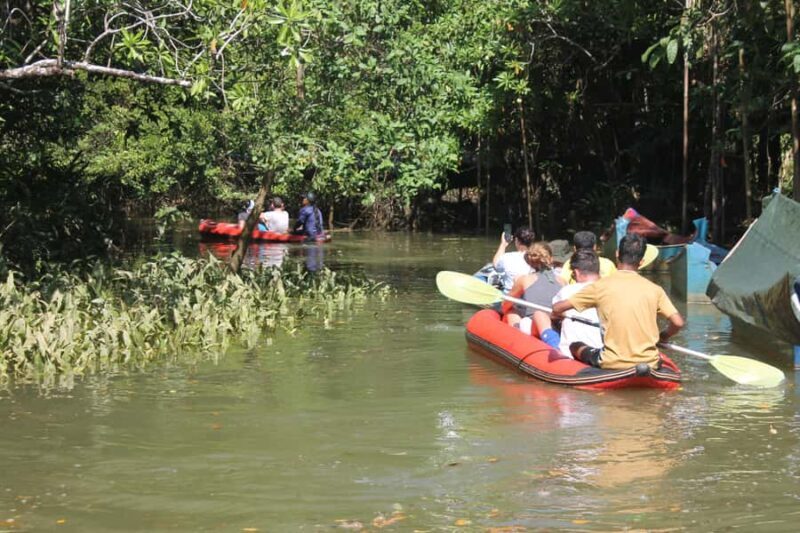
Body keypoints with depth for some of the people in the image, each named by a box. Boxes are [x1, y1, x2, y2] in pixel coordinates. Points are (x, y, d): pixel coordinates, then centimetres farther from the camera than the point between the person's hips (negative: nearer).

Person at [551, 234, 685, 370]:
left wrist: (557, 315, 25)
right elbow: (678, 323, -2)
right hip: (649, 363, 3)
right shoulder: (654, 289, 1)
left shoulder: (601, 286, -3)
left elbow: (557, 309, 0)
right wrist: (662, 337, 19)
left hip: (613, 364, -3)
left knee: (575, 346, 23)